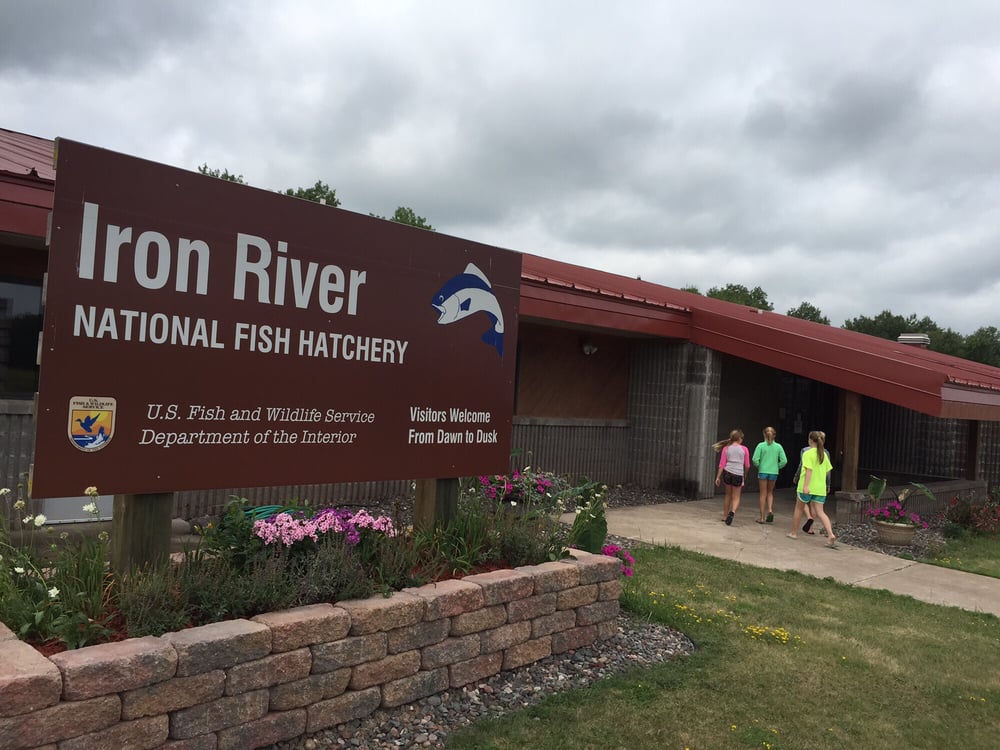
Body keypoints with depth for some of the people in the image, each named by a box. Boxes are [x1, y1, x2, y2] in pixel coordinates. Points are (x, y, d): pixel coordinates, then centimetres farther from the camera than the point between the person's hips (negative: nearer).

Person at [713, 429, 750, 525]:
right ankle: (732, 512, -23)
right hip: (738, 474, -2)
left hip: (727, 473, 2)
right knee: (736, 497, 5)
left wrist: (718, 477, 3)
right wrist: (744, 473, 26)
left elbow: (722, 464, 1)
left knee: (728, 495, 20)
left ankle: (725, 516, 25)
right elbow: (747, 465, 6)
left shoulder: (726, 448, 5)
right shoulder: (744, 449, 1)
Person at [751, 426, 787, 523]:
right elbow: (784, 461, -5)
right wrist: (777, 467, 10)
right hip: (774, 472, 2)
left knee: (763, 494, 7)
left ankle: (762, 517, 9)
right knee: (770, 493, 20)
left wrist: (758, 466, 5)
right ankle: (770, 510, -1)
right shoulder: (778, 446, -1)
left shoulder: (761, 445, -8)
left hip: (763, 472, -2)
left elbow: (755, 459, -13)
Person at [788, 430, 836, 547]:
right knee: (820, 512, 1)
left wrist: (806, 486, -25)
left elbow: (809, 470, -20)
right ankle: (831, 535, -18)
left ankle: (793, 532, 24)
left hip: (807, 487, -5)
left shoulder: (808, 454, -10)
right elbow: (827, 471, 15)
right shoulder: (824, 454, 10)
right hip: (820, 488, 5)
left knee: (798, 508, 13)